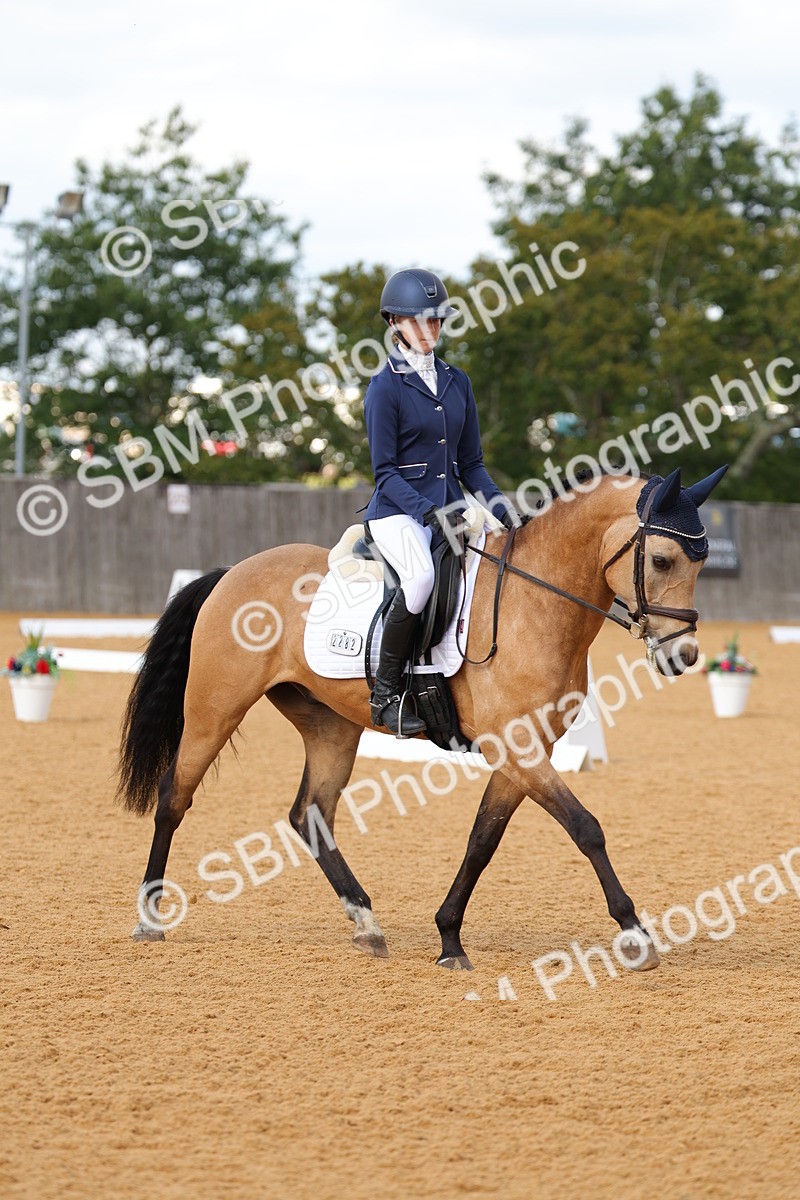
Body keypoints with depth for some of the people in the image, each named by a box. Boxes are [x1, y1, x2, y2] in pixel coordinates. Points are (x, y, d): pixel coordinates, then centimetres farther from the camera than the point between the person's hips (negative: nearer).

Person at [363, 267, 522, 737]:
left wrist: (501, 506, -1)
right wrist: (428, 511, -22)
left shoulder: (457, 381, 14)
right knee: (422, 576, -36)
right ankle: (386, 692, -22)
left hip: (451, 508, 7)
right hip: (398, 510, -6)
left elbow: (471, 463, 15)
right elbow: (386, 472, -9)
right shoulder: (385, 387, -5)